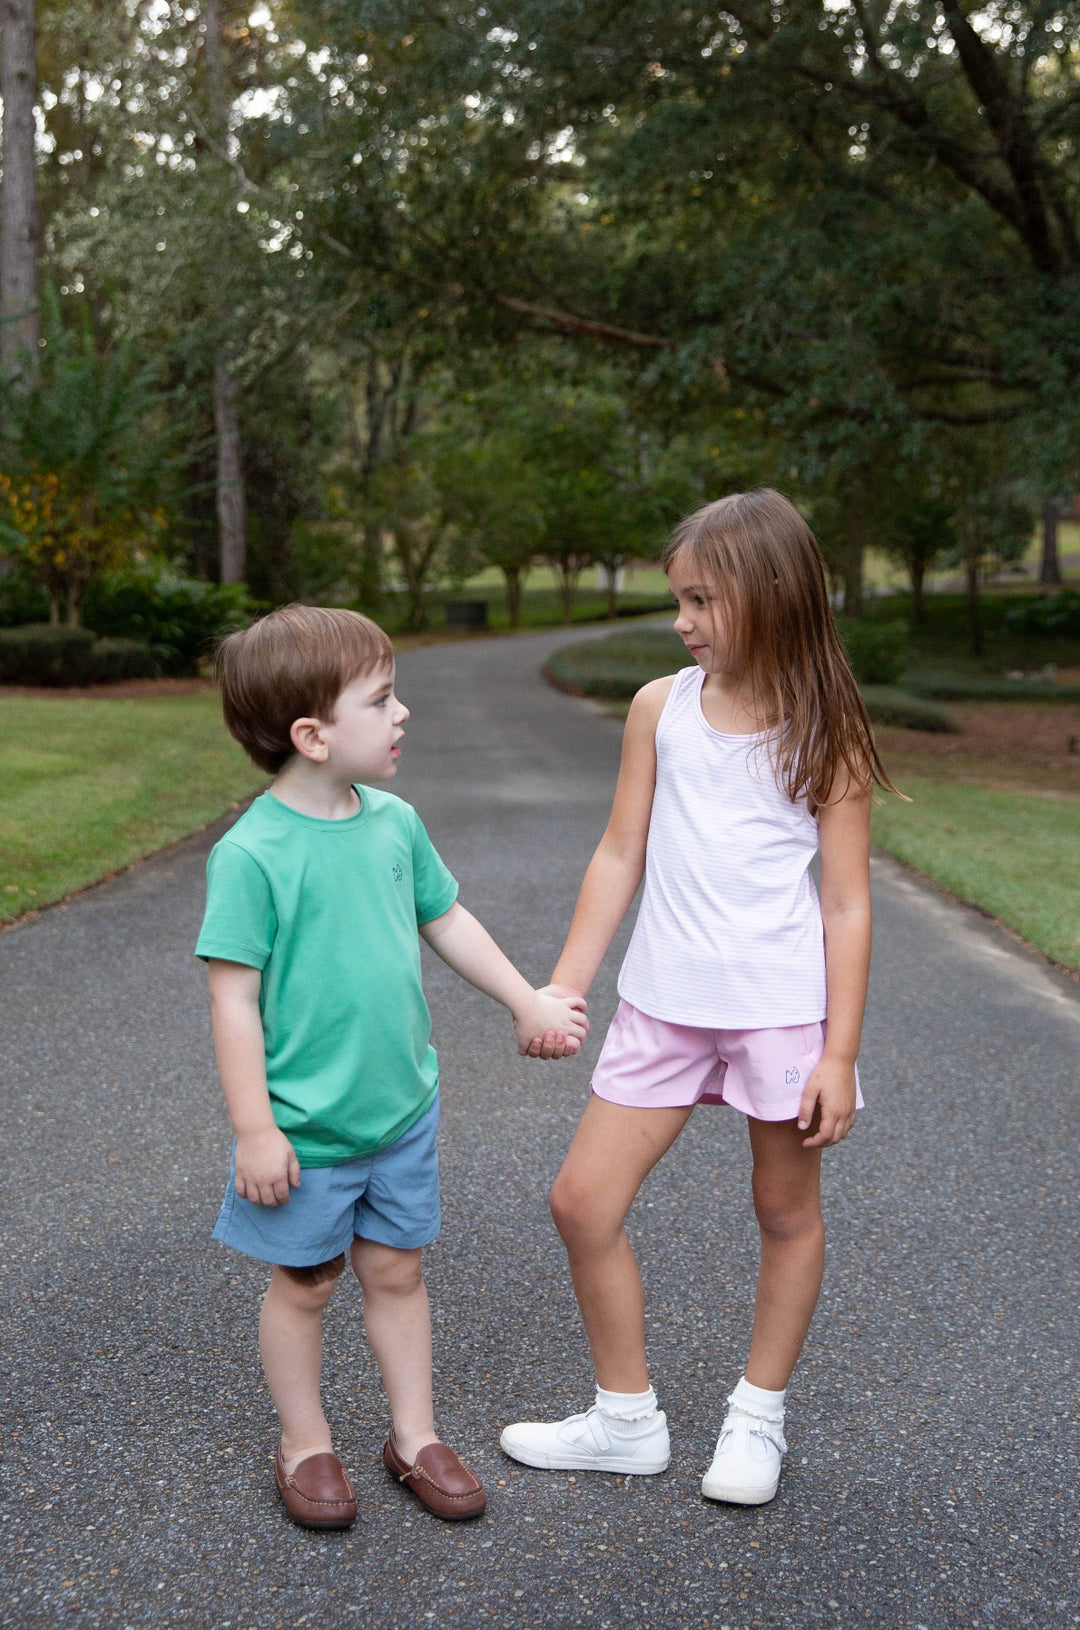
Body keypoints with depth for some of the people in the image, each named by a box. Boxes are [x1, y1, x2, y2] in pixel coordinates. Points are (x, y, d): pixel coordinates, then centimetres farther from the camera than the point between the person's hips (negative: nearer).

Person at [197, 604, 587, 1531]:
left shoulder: (394, 822, -1)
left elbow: (448, 921, 14)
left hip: (403, 1108, 5)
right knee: (305, 1284, 14)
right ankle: (306, 1445, 34)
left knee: (396, 1272, 17)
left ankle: (415, 1435, 34)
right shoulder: (253, 853, -20)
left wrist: (527, 1002, 18)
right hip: (306, 1128, -5)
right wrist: (253, 1129, -16)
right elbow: (234, 997, -17)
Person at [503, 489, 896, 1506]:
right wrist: (562, 989, 4)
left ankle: (758, 1417, 34)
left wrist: (840, 1052, -8)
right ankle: (627, 1421, 21)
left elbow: (847, 905, -5)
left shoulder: (826, 735, -6)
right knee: (582, 1202, 2)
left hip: (783, 1006, -3)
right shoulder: (661, 707, 2)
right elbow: (620, 858, 6)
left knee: (787, 1212, 11)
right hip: (665, 1004, 3)